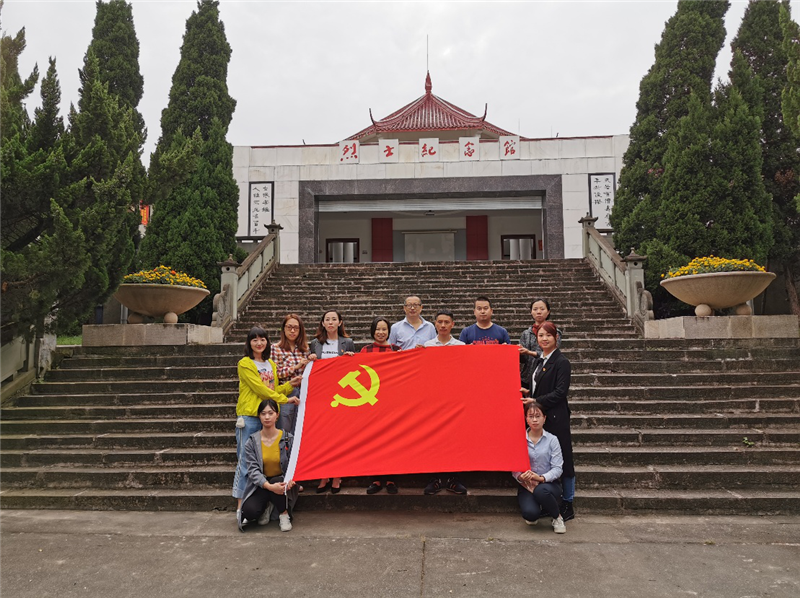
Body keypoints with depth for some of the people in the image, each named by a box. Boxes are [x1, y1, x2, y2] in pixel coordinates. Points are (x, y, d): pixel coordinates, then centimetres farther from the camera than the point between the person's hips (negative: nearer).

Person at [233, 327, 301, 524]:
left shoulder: (271, 364, 16)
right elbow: (260, 389, -11)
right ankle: (240, 505, 0)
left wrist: (290, 385, 2)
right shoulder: (245, 364, -4)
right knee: (246, 460, -6)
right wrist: (285, 399, -12)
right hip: (249, 416, -6)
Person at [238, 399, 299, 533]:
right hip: (261, 485, 1)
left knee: (278, 480, -38)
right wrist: (270, 486, -32)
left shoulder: (288, 438, -5)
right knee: (249, 511, -28)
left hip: (282, 482, -1)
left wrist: (290, 480, -31)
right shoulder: (251, 442, -5)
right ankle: (267, 506, 11)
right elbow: (253, 470, -13)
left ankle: (284, 514, -8)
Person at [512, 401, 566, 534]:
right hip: (526, 485, 0)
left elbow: (557, 468, -8)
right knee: (530, 513, -30)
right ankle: (533, 515, 12)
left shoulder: (552, 440, -3)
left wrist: (542, 478, -24)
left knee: (541, 491, -38)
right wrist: (521, 476, -24)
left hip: (548, 483, 0)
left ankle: (557, 517, -4)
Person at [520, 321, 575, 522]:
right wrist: (524, 387, 7)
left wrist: (536, 401, -20)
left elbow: (560, 392, -16)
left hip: (556, 418, -8)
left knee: (562, 459, 0)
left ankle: (567, 506, 11)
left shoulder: (562, 362, -9)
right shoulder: (540, 361, 16)